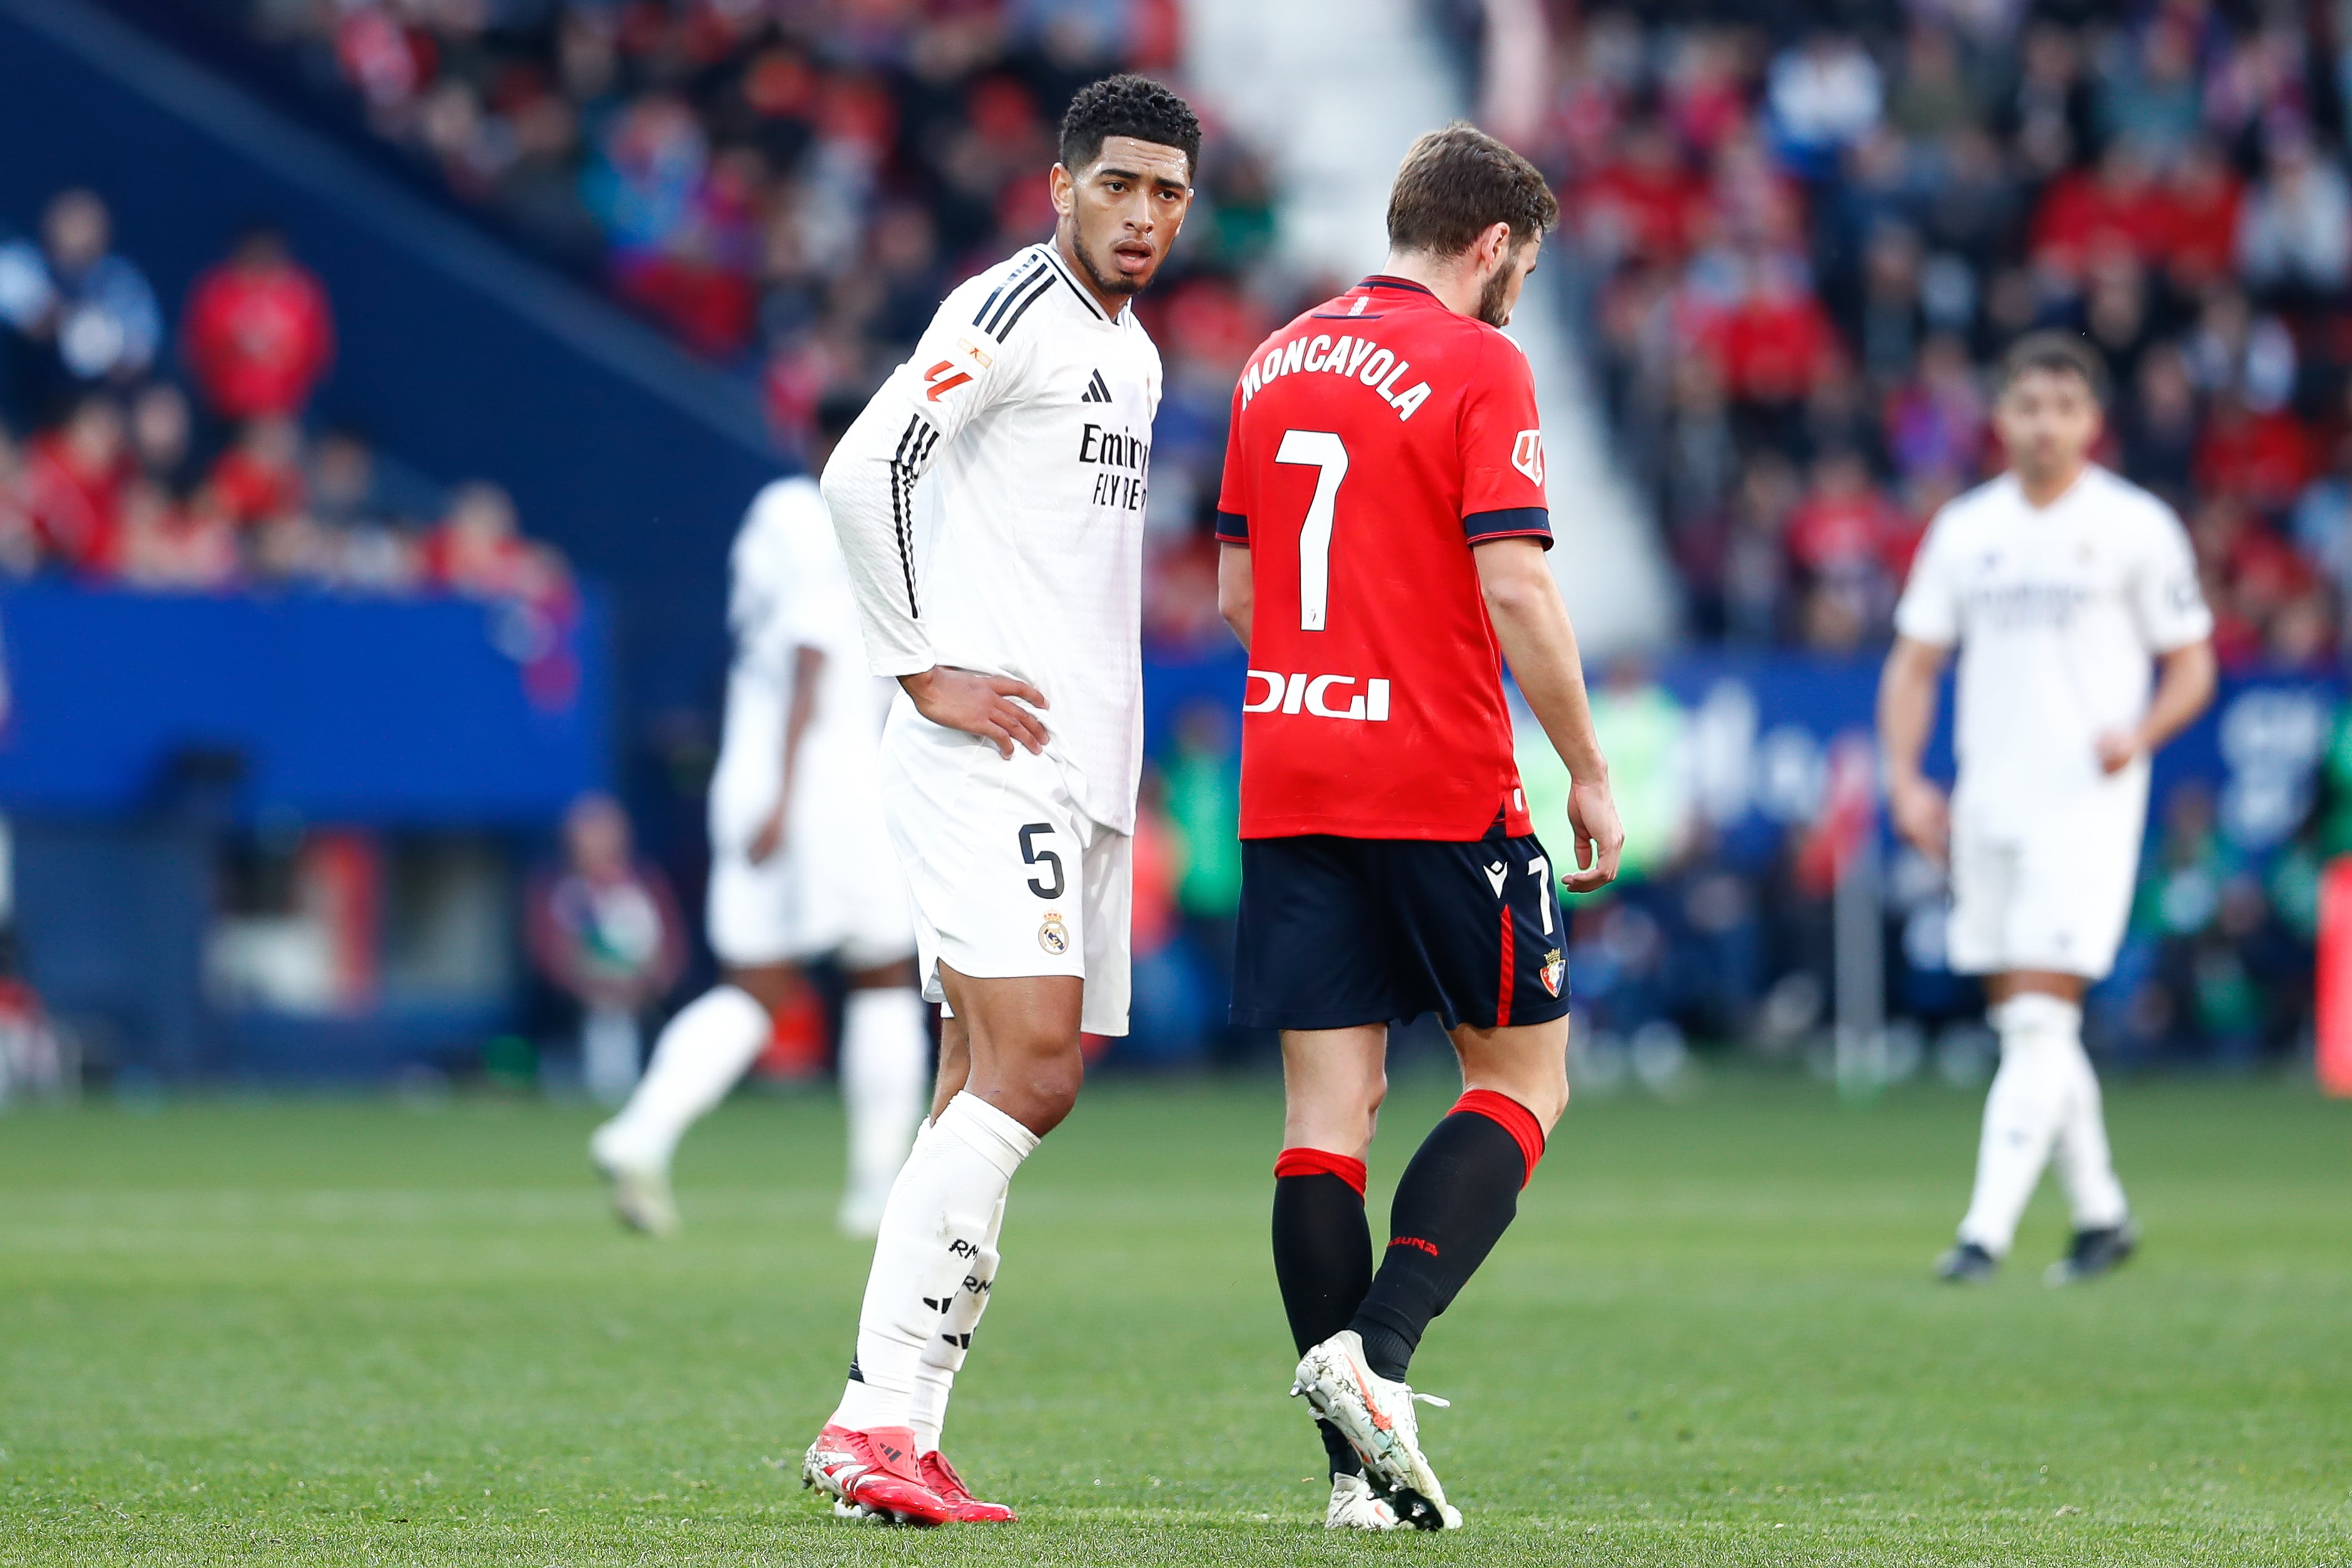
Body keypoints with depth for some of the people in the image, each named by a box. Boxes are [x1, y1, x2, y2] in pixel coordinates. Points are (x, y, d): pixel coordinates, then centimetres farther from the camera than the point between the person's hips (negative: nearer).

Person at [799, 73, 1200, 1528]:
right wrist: (922, 670, -17)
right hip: (991, 750, -9)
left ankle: (900, 1426, 7)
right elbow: (863, 470, -17)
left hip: (1085, 772, 9)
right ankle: (875, 1417, -20)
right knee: (1029, 1070, -18)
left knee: (993, 1092, 6)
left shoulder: (1133, 350, 21)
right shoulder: (1011, 307, -8)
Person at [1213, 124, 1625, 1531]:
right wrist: (1588, 771, -7)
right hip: (1442, 785, -6)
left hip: (1285, 781, 6)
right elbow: (1515, 586, -15)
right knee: (1524, 1080, 8)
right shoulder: (1478, 364, -8)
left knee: (1330, 1103, 4)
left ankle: (1361, 1468, 1)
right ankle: (1375, 1349, -11)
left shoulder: (1278, 362, 13)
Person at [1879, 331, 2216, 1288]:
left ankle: (1986, 1231, -17)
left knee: (2040, 1020, -13)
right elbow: (1913, 666, 15)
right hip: (1986, 806, 5)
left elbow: (2191, 667, 4)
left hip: (2086, 804, -5)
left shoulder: (2135, 528, 0)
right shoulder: (1965, 529, 11)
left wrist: (2140, 735, -16)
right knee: (2025, 1028, 9)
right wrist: (1907, 783, 1)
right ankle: (2100, 1213, 23)